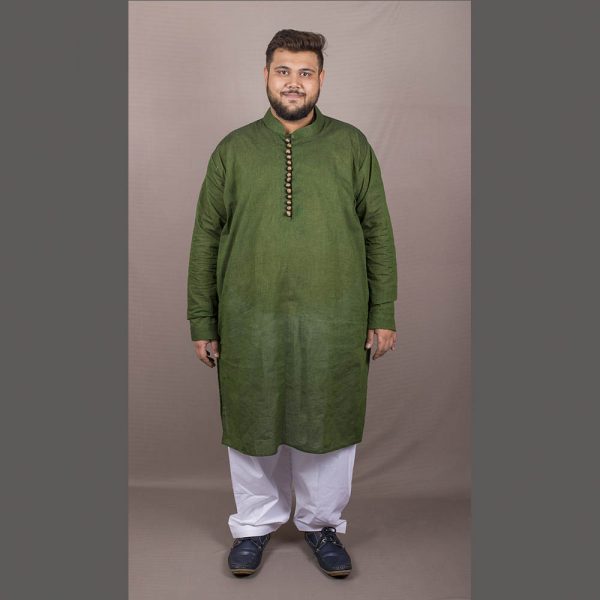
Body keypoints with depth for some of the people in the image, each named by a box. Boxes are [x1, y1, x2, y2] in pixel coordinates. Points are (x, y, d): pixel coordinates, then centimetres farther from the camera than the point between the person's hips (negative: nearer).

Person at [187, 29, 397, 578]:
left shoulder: (352, 146, 4)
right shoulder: (233, 150, 4)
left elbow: (378, 233, 4)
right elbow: (206, 239, 5)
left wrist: (382, 316, 0)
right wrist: (202, 324, 2)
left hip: (333, 323, 0)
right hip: (250, 322, 1)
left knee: (328, 428, 12)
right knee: (253, 427, 13)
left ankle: (321, 523, 36)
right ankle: (256, 524, 36)